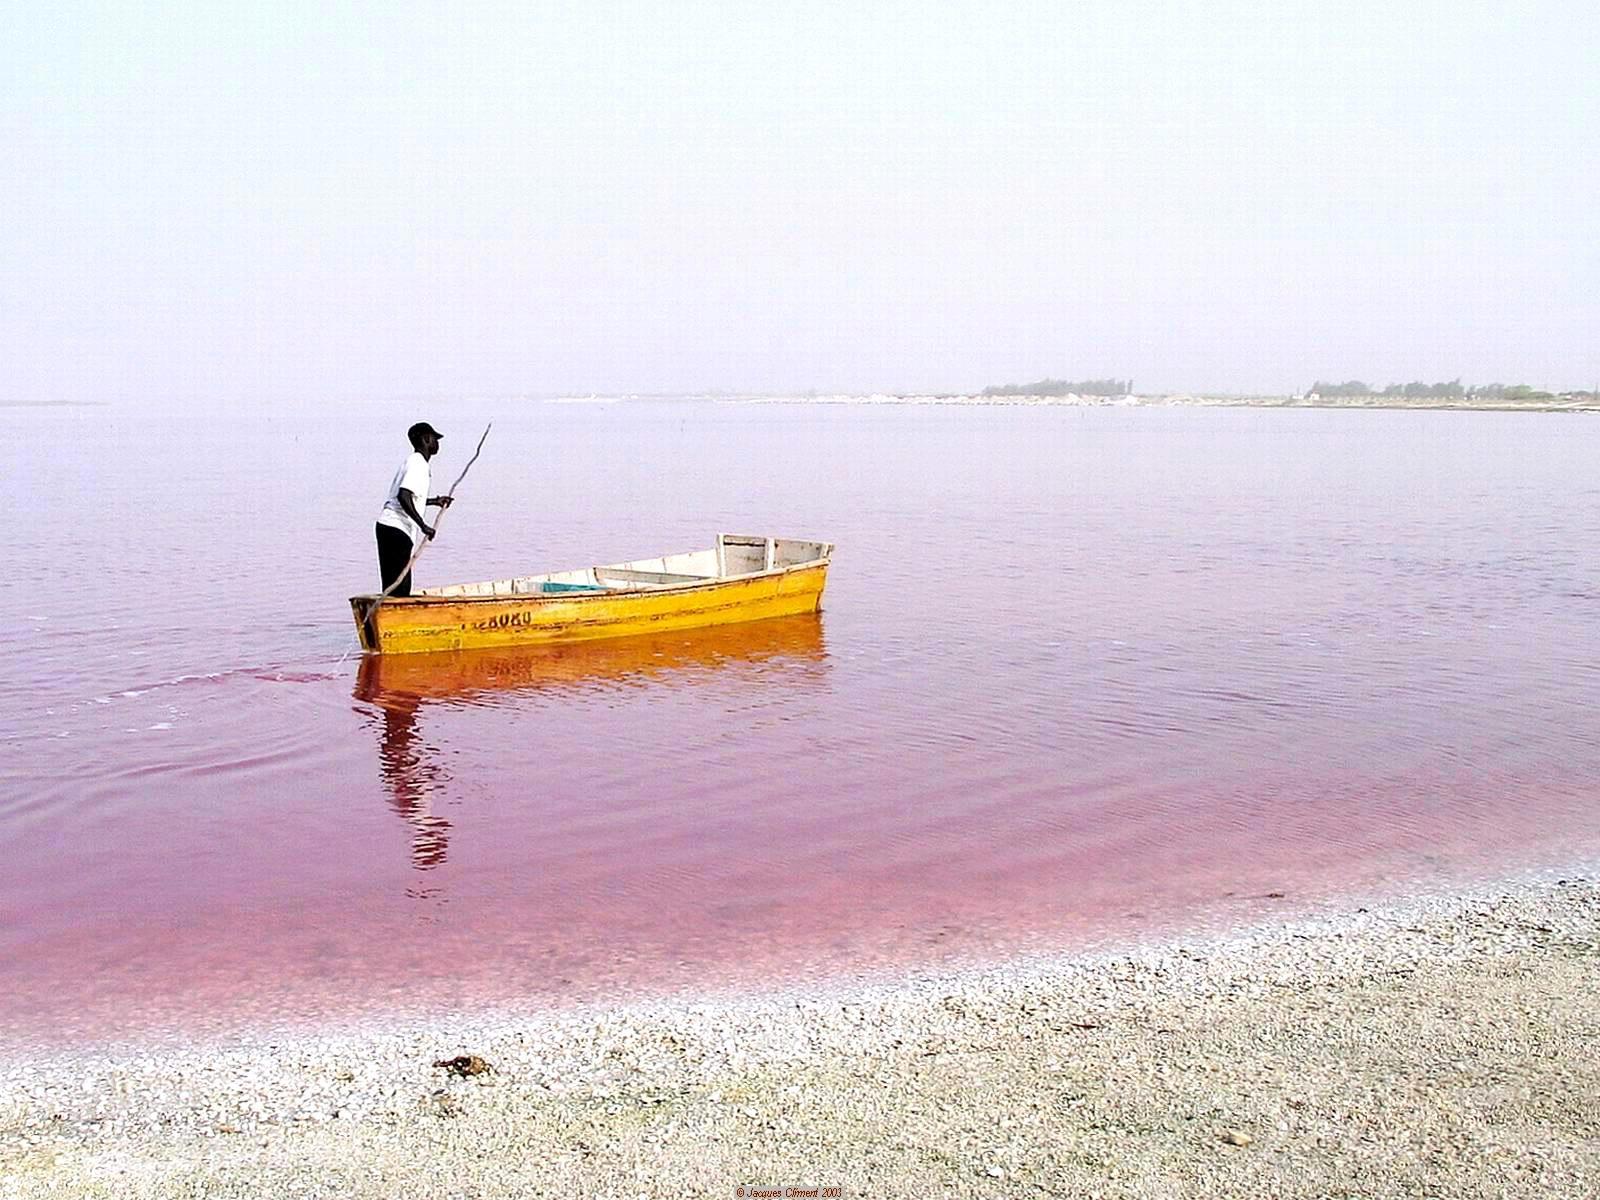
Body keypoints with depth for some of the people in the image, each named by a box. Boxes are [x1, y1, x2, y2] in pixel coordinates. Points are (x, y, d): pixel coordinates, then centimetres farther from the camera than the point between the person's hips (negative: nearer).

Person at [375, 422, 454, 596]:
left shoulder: (414, 461, 20)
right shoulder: (418, 464, -12)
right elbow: (403, 497, -25)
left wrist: (434, 502, 28)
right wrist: (423, 525, -25)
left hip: (388, 526, 10)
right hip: (397, 530, -10)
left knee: (401, 586, 10)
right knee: (399, 587, -11)